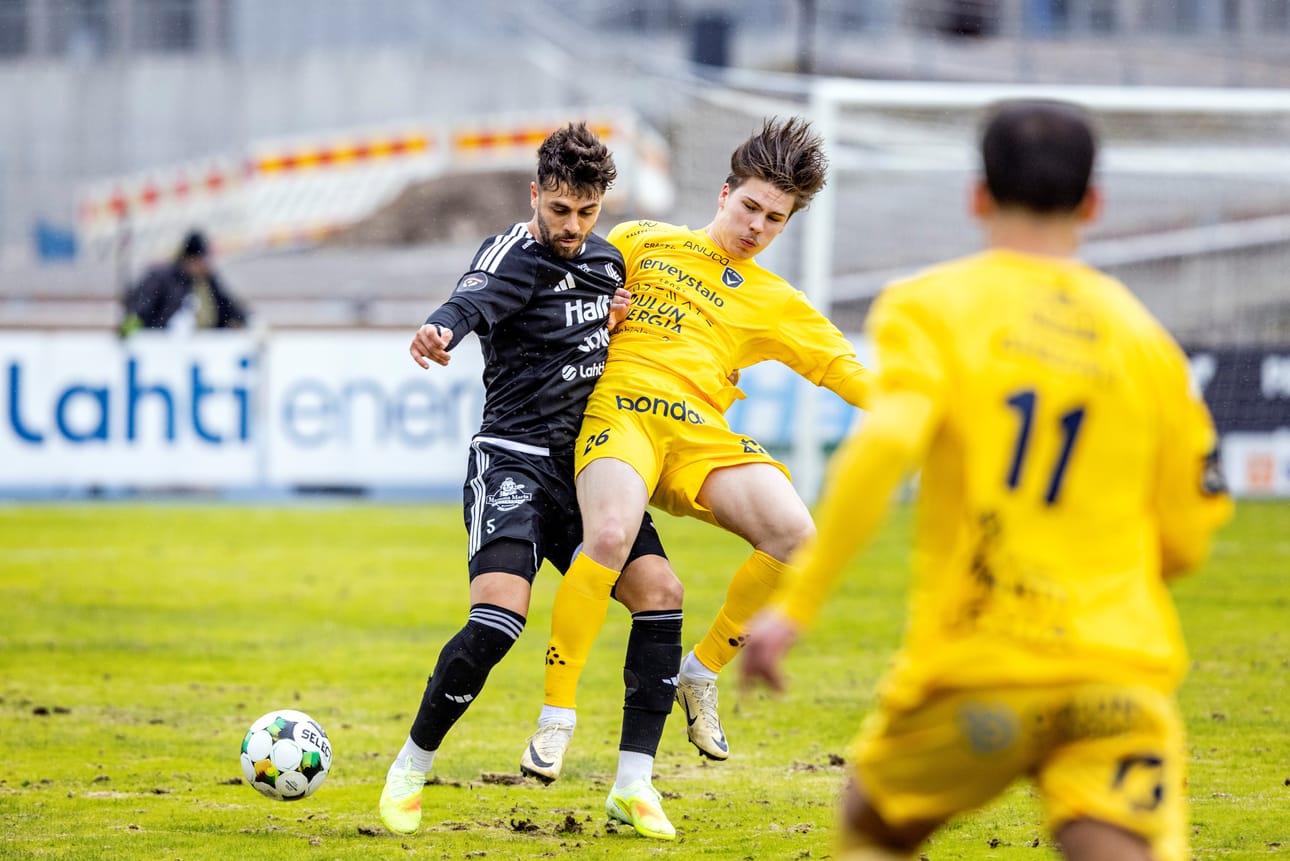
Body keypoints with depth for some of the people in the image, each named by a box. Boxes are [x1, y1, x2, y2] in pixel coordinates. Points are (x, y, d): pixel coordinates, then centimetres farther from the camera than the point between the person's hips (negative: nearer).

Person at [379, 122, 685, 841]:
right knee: (501, 613, -23)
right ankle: (411, 769, -3)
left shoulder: (608, 260, 12)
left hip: (589, 461, 7)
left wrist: (622, 323, 2)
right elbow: (474, 300, -33)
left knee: (661, 593, -9)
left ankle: (635, 785, -1)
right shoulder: (514, 256, -10)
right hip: (514, 462, -7)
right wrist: (440, 332, -58)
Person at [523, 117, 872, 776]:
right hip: (621, 407, -3)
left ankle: (701, 672, 1)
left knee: (794, 537, -22)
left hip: (700, 433, 3)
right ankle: (555, 715, -21)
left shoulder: (775, 303, 24)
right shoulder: (644, 242, 21)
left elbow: (846, 370, 18)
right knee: (611, 537, -33)